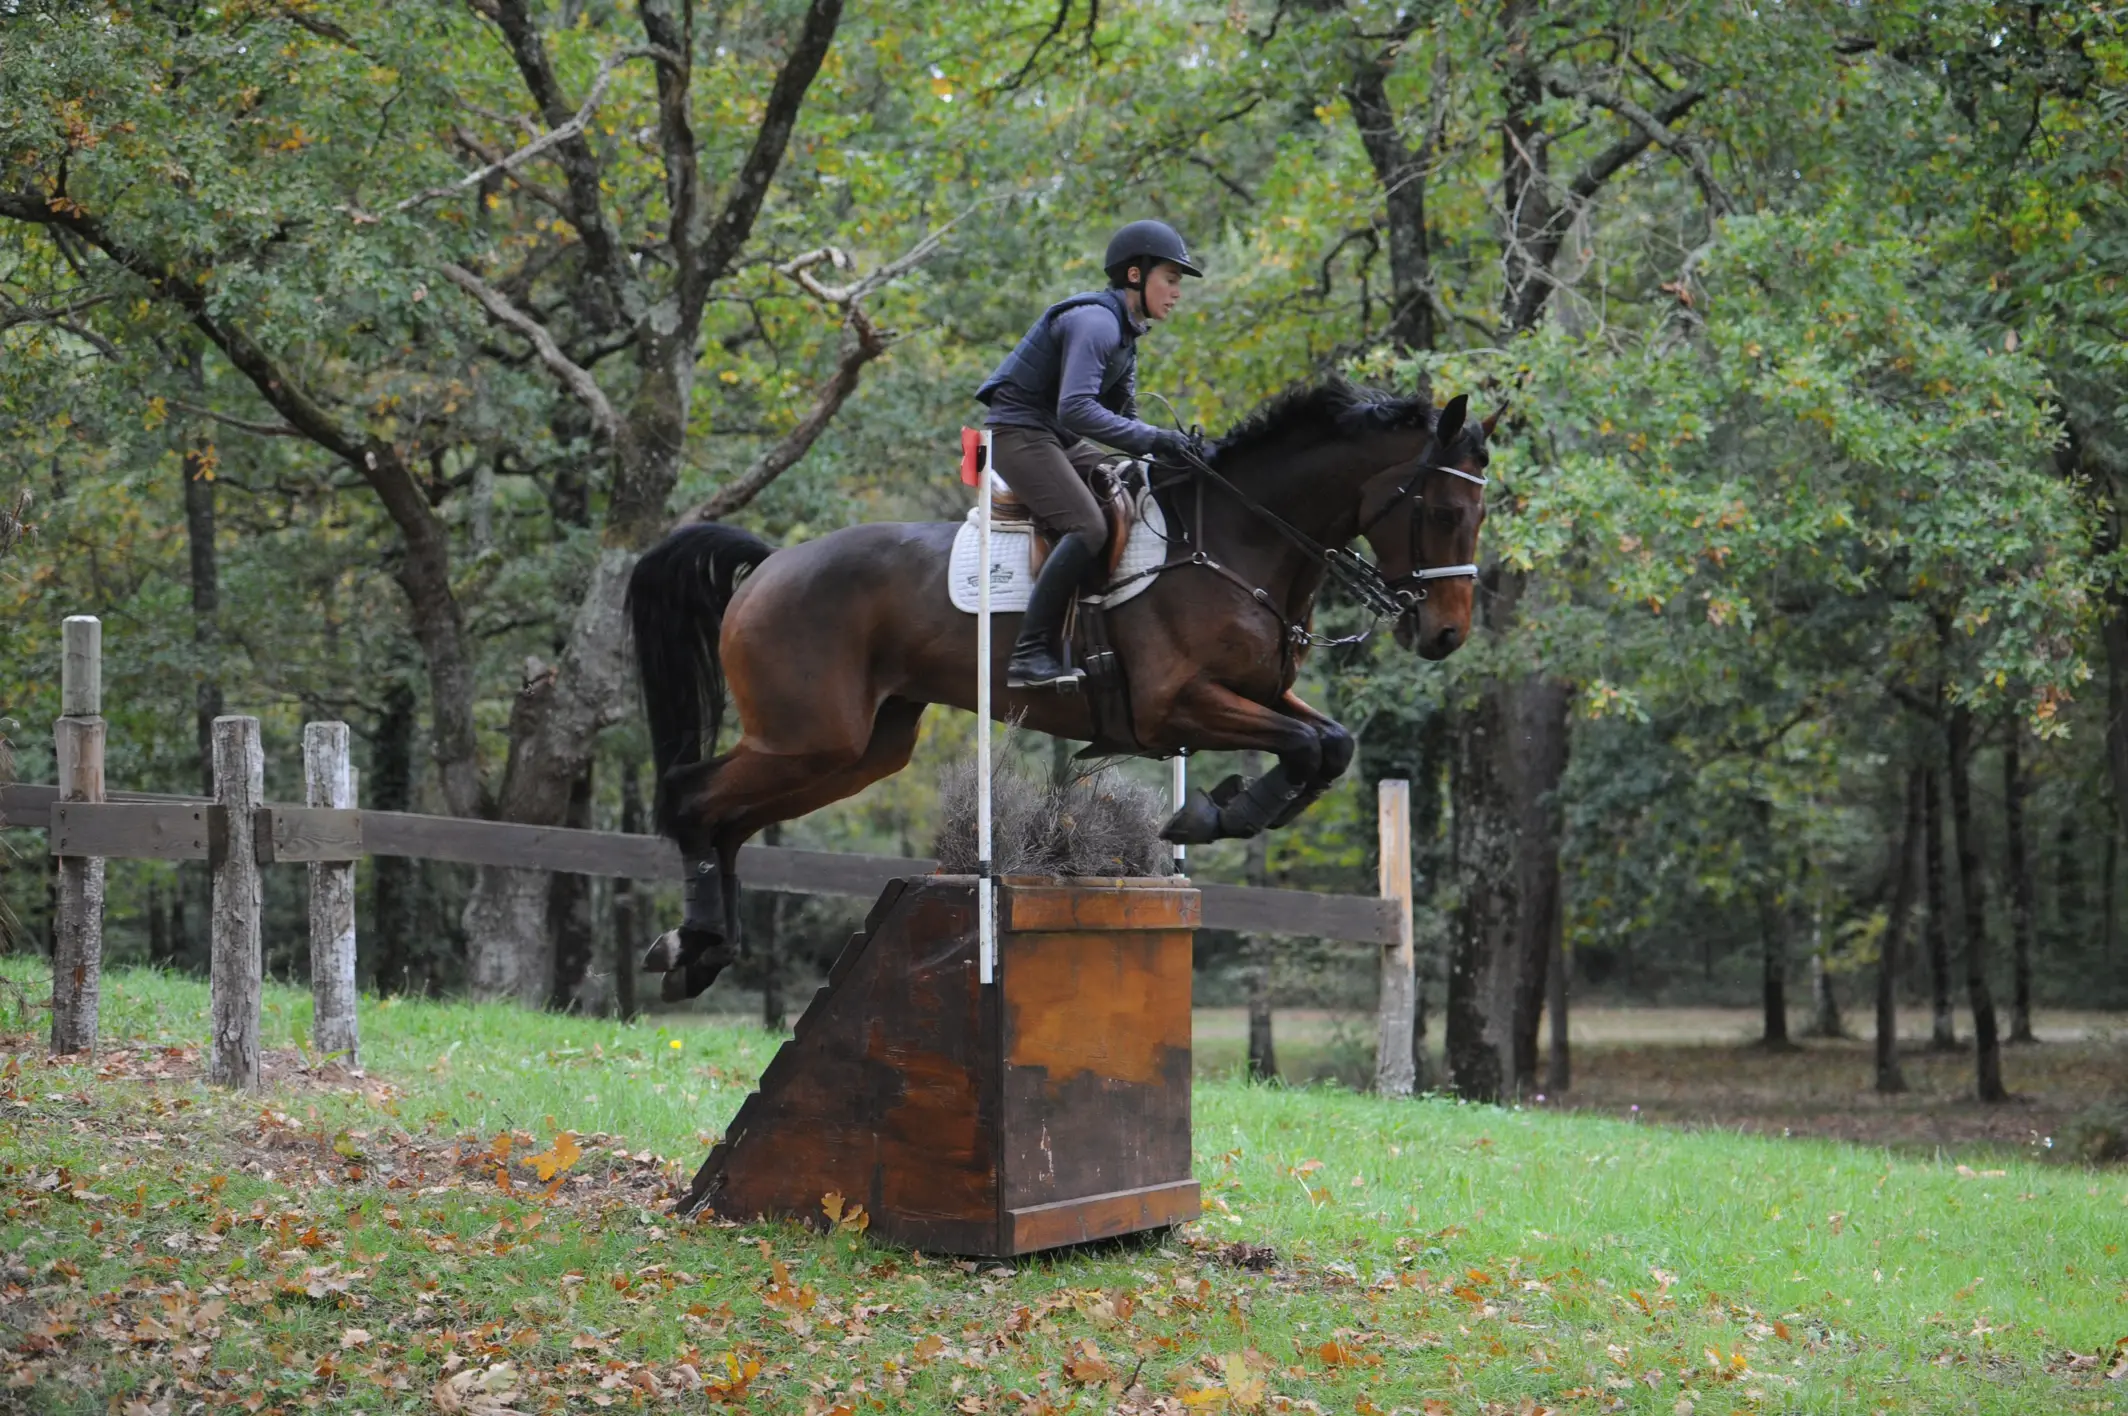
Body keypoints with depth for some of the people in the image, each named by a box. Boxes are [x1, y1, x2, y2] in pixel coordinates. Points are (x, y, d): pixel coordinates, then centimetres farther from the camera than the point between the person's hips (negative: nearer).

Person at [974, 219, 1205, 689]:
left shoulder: (1125, 331, 13)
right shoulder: (1095, 322, -20)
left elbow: (1122, 417, 16)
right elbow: (1076, 409, -32)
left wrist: (1168, 448, -2)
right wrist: (1151, 439, -32)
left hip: (1059, 439, 11)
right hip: (1019, 433, -11)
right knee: (1088, 527, -26)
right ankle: (1030, 654, -27)